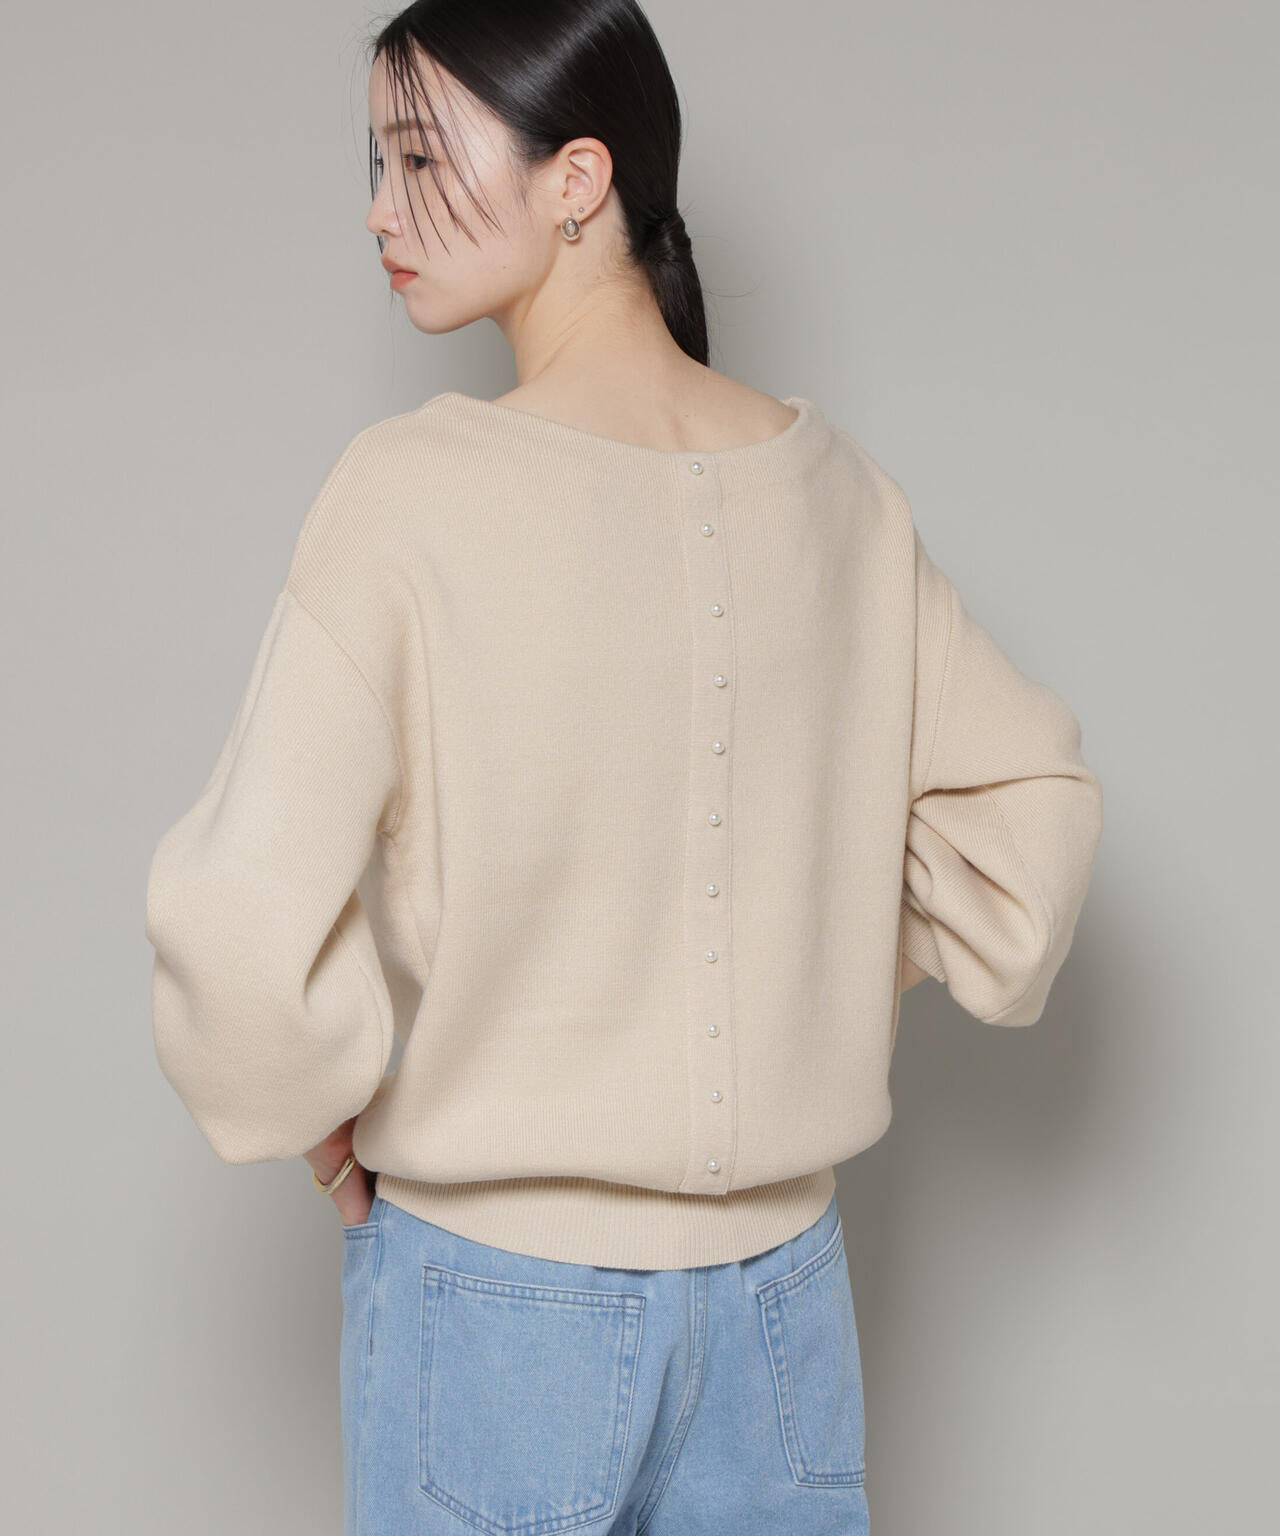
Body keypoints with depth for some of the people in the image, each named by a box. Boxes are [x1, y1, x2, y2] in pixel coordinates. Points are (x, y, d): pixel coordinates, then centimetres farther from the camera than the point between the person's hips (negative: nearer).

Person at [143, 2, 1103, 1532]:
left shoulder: (414, 486, -18)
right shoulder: (831, 480, -3)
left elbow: (241, 924, -24)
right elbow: (1033, 799, 7)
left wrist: (317, 1112, -7)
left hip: (495, 1293, -3)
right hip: (781, 1289, 4)